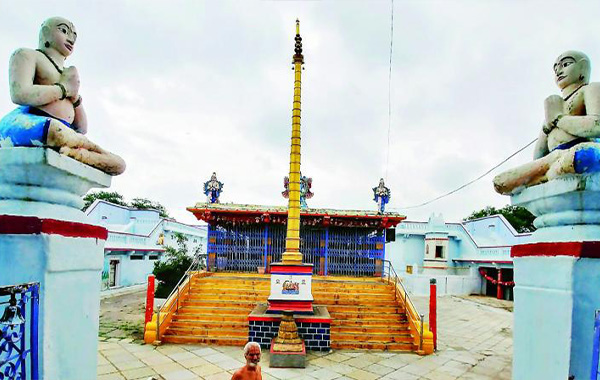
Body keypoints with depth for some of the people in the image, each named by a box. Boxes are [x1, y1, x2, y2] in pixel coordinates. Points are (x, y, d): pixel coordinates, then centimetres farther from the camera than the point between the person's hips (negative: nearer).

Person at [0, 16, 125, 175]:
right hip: (25, 125, -6)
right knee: (58, 133, -43)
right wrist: (64, 89, 1)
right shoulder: (26, 54, 14)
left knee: (118, 164, -14)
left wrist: (75, 96, 7)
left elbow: (82, 129, 23)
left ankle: (69, 152, -31)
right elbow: (20, 94, -11)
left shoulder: (69, 76, 32)